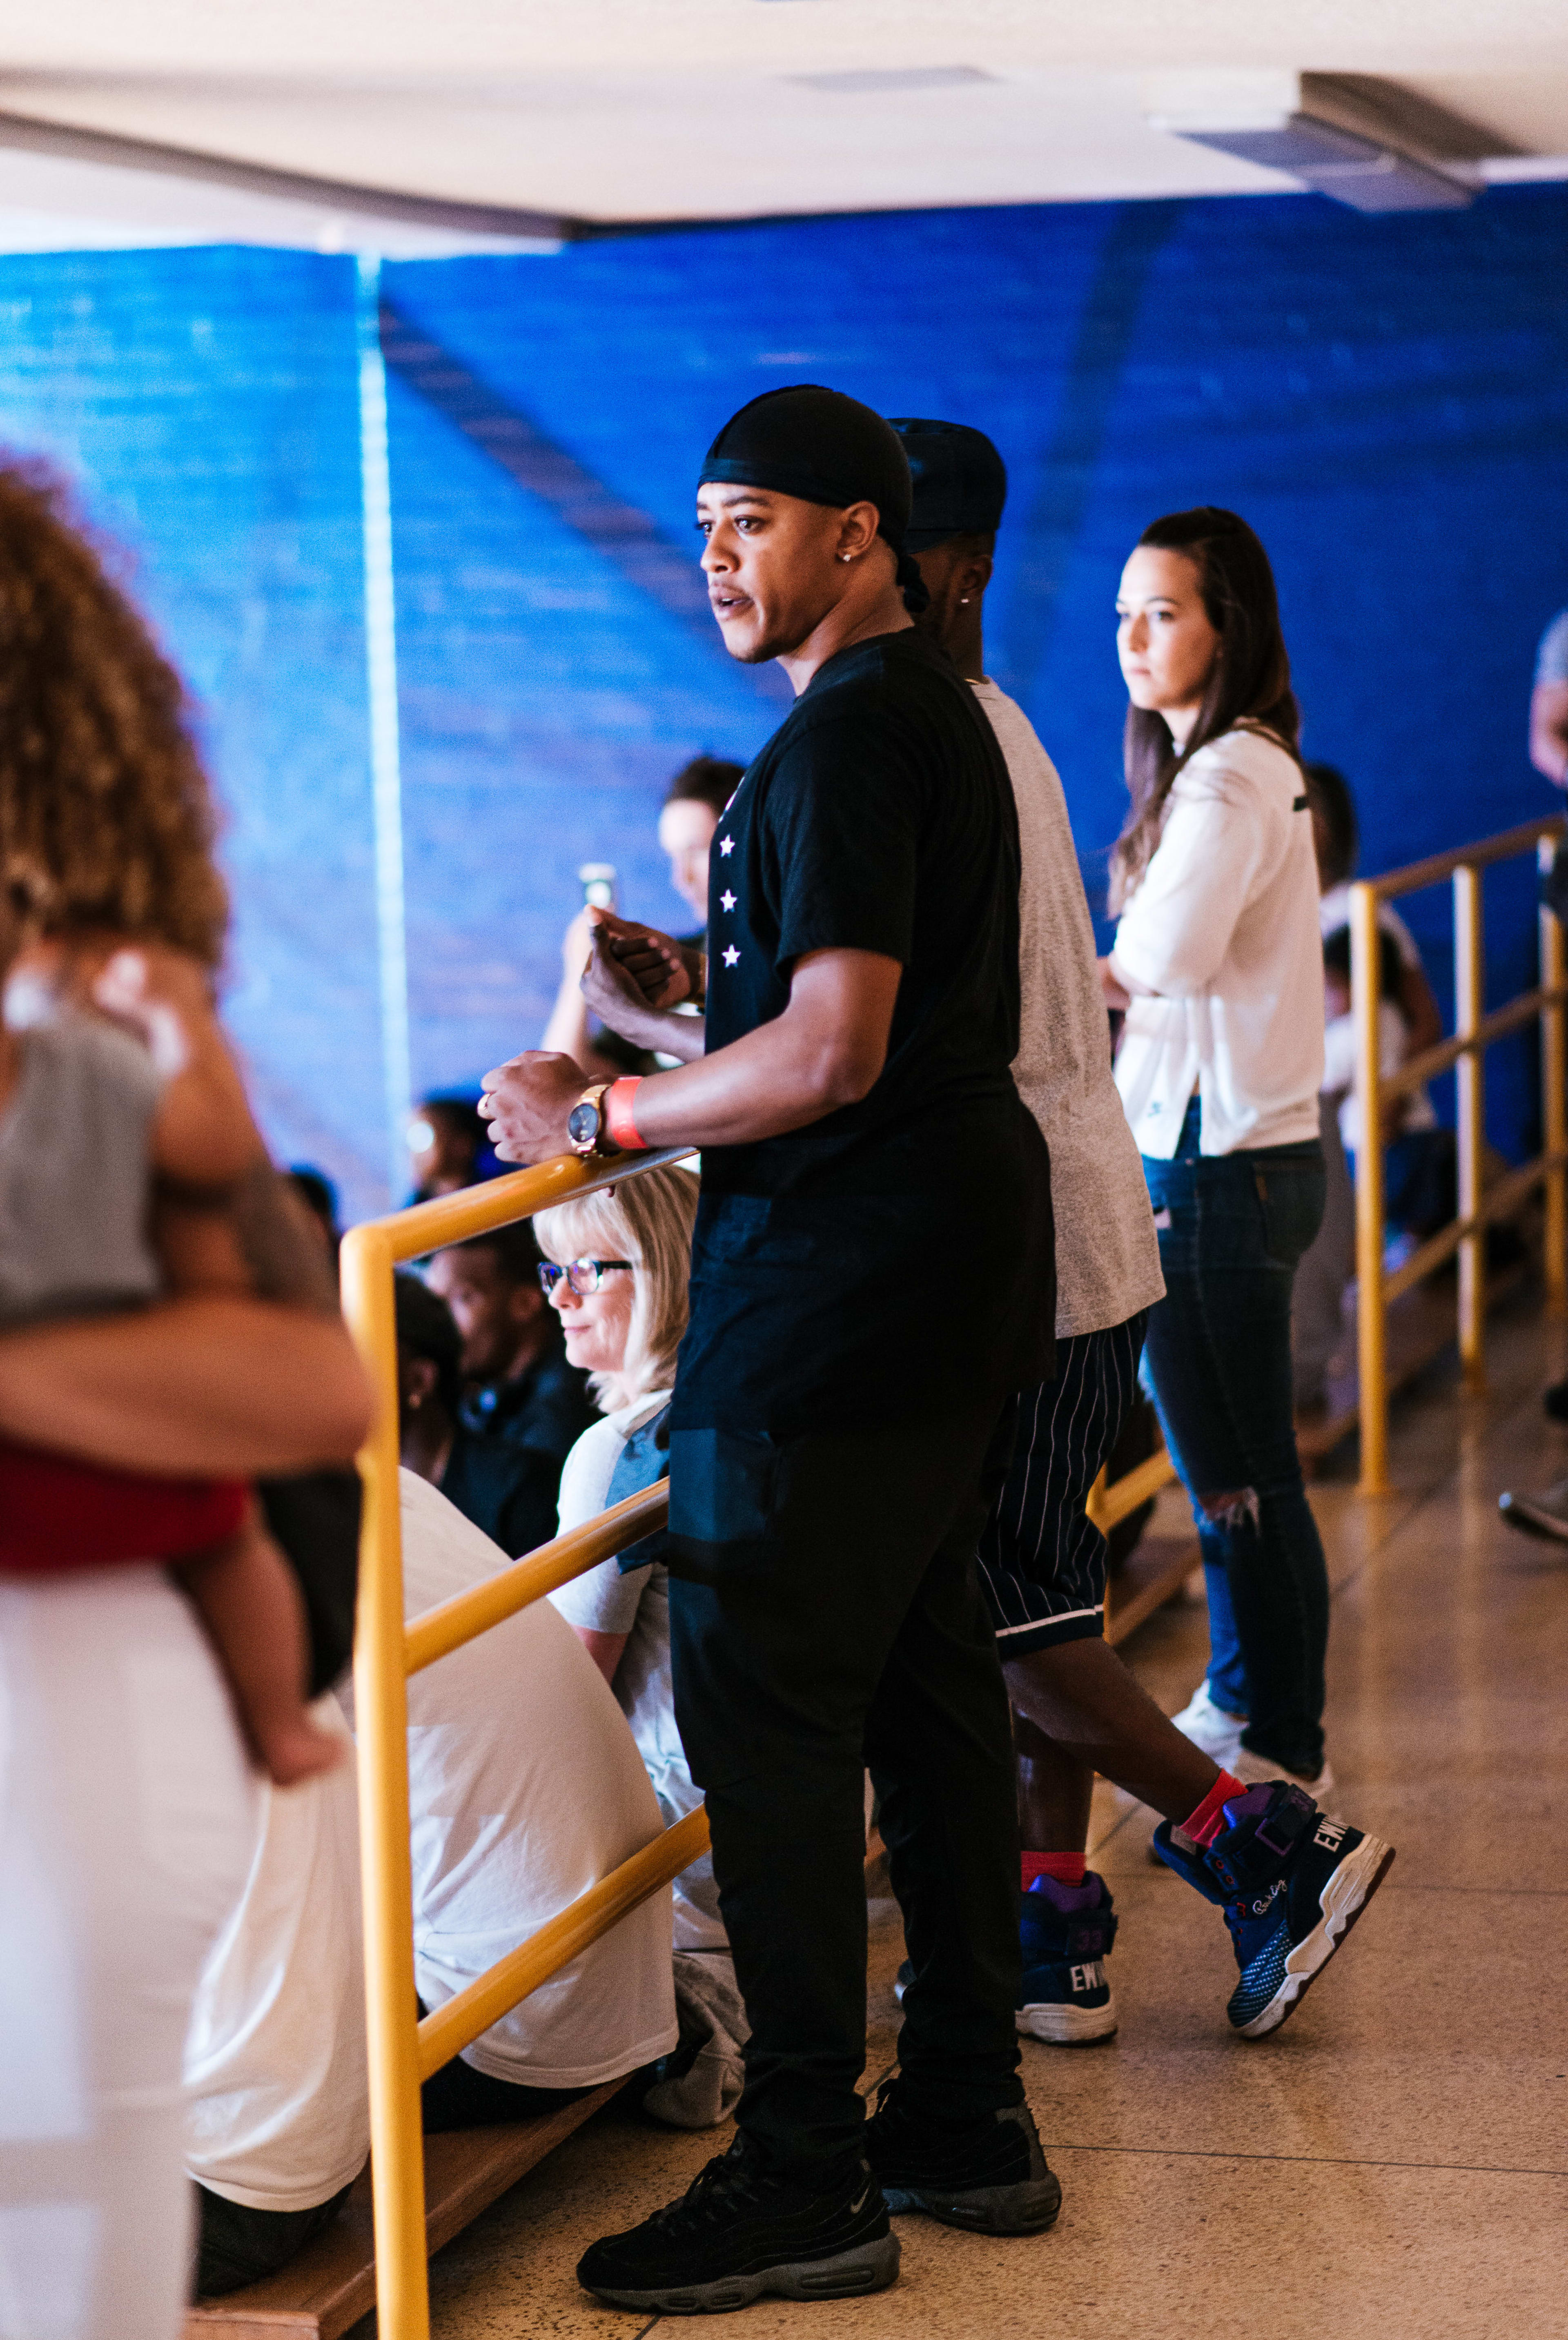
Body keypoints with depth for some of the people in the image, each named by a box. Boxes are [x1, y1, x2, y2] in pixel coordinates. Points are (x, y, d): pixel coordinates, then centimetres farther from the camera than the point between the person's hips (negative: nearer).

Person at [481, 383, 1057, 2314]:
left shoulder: (847, 733, -16)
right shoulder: (939, 711, 17)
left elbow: (832, 1058, -23)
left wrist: (599, 1119, -13)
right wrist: (693, 985, 15)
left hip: (838, 1284, -11)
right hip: (961, 1271, 11)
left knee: (763, 1706, -7)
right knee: (925, 1679, 15)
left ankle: (804, 2185, -2)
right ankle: (965, 2120, 23)